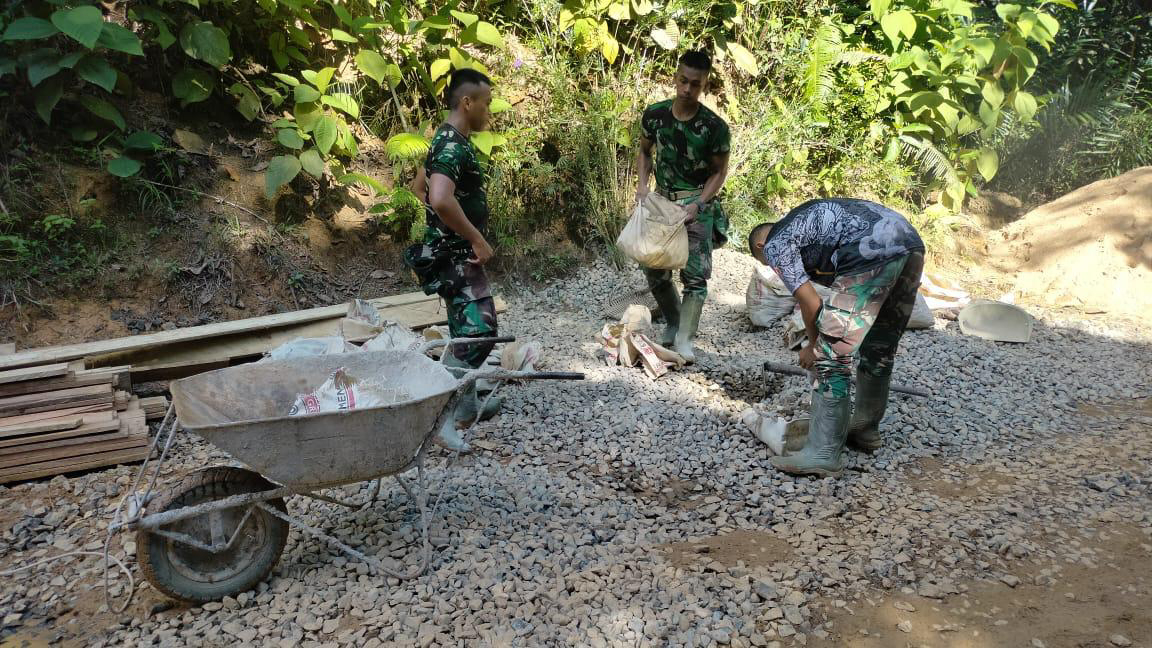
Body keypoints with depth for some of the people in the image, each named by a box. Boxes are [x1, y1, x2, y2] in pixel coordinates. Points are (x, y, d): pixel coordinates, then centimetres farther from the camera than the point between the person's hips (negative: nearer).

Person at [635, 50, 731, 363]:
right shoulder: (655, 114, -5)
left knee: (695, 274, -9)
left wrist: (697, 204, -17)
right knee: (653, 270, 6)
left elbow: (719, 171, -5)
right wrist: (642, 184, -6)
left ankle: (684, 340, -2)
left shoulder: (714, 127, -14)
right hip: (662, 200, 4)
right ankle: (673, 322, 29)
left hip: (698, 204, -4)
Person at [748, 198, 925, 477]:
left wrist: (813, 345, 22)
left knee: (833, 356, -2)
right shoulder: (802, 221, 35)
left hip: (874, 253, -9)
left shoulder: (774, 246, 11)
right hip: (912, 243, 9)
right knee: (880, 349, 21)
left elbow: (810, 303, 6)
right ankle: (865, 430, 37)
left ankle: (823, 454, 1)